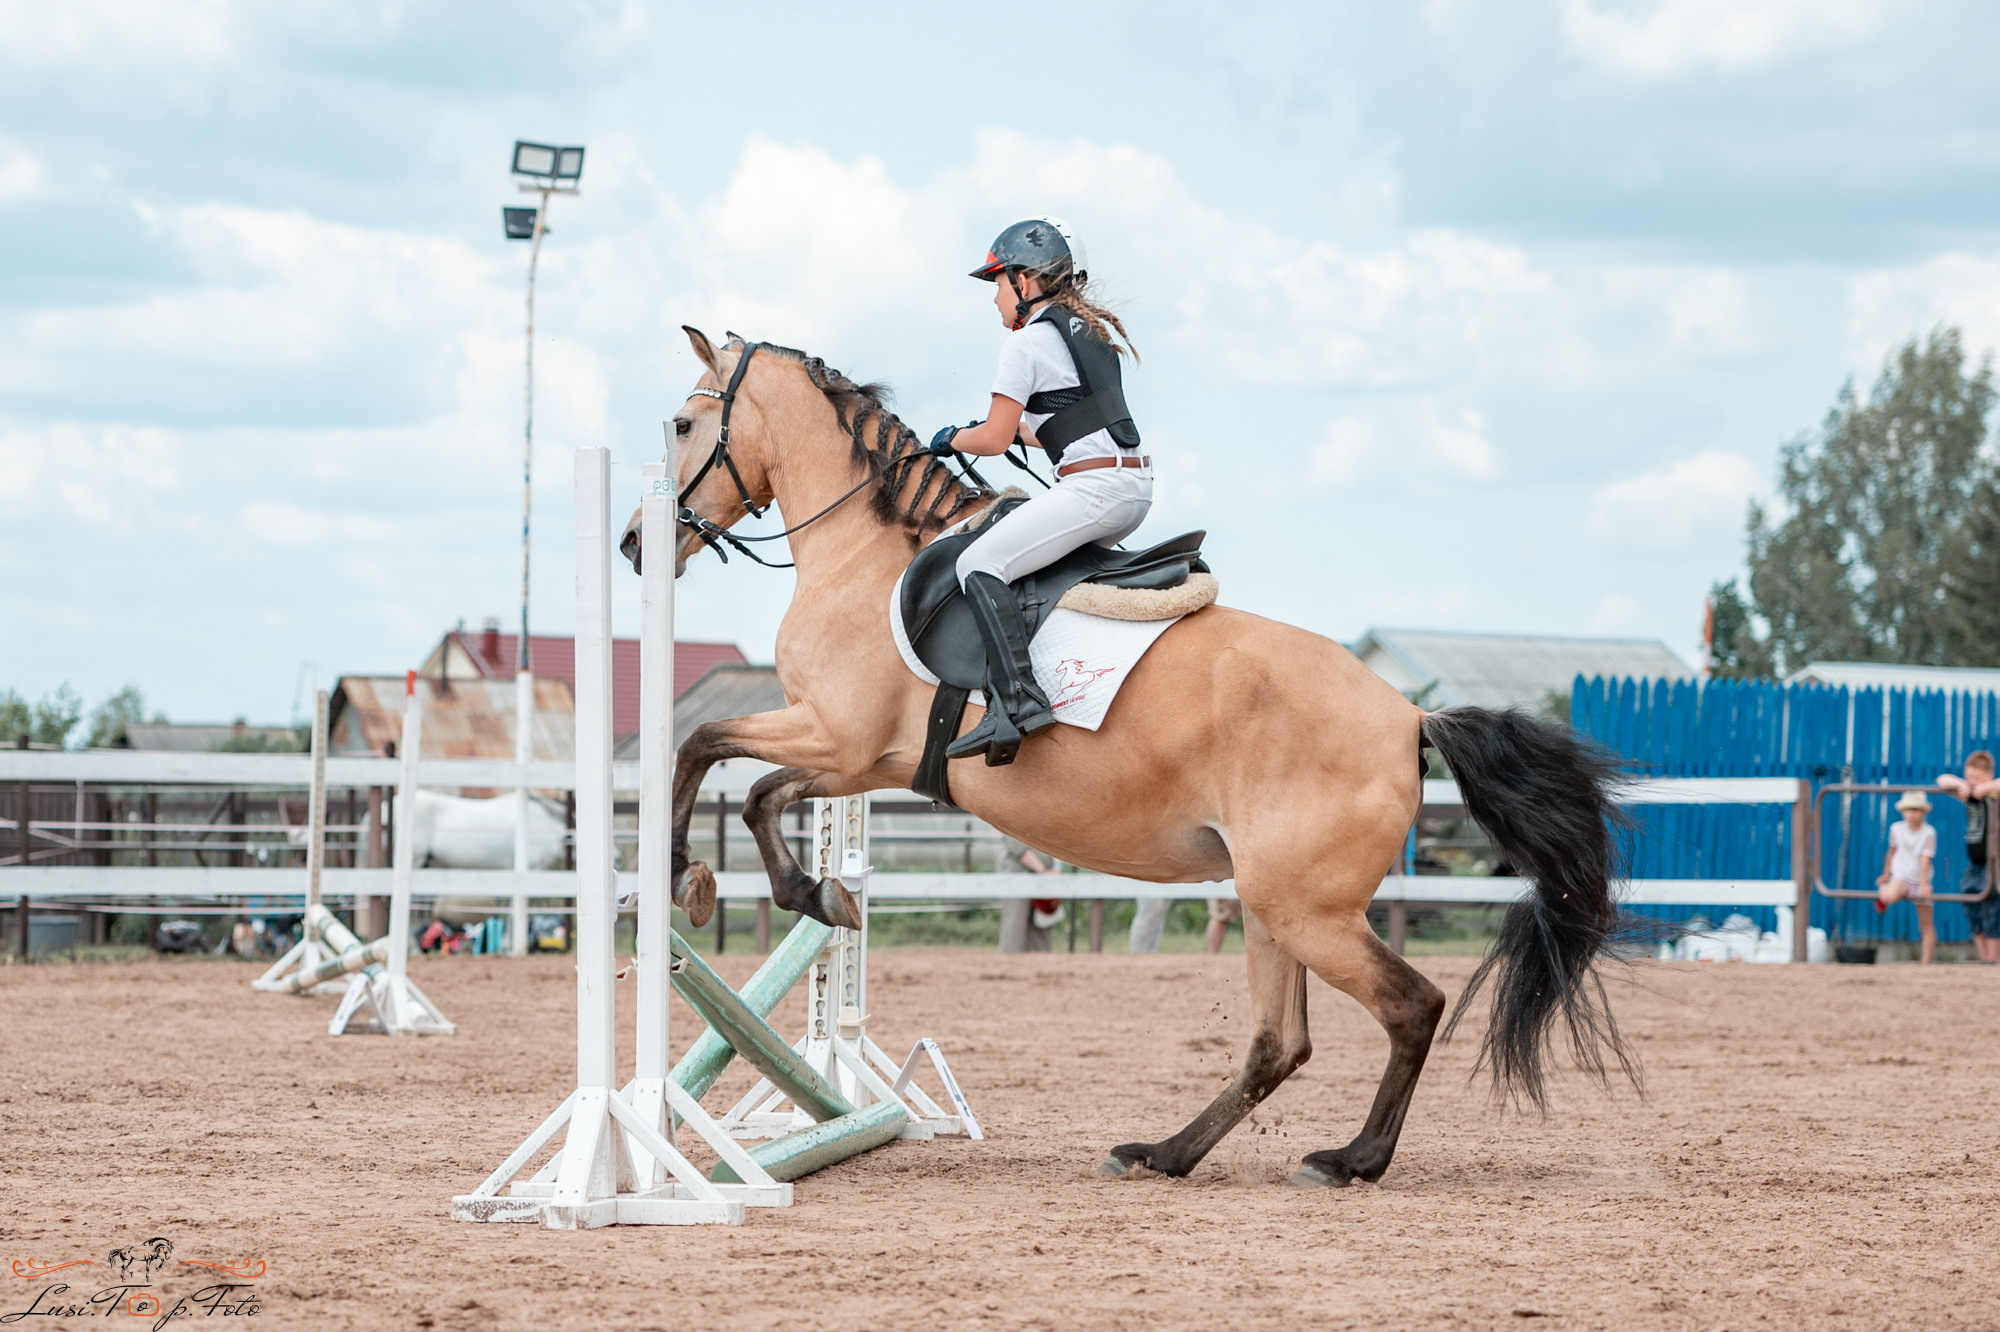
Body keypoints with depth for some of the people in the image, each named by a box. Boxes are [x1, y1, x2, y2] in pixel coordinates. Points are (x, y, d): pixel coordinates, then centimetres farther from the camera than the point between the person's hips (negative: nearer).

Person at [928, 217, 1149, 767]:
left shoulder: (1027, 341, -5)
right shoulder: (1096, 332, 22)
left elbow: (995, 439, -5)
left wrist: (953, 440, 15)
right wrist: (1023, 430, 34)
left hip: (1092, 488, -10)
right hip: (1136, 485, 10)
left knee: (980, 563, -13)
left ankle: (1016, 701, -29)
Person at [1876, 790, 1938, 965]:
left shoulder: (1929, 833, -9)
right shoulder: (1897, 829, -1)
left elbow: (1925, 859, -16)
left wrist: (1924, 884, -24)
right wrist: (1886, 875, 20)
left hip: (1920, 880, 0)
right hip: (1901, 878, 0)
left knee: (1926, 924, 3)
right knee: (1889, 896, -36)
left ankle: (1926, 963, 9)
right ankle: (1882, 890, 1)